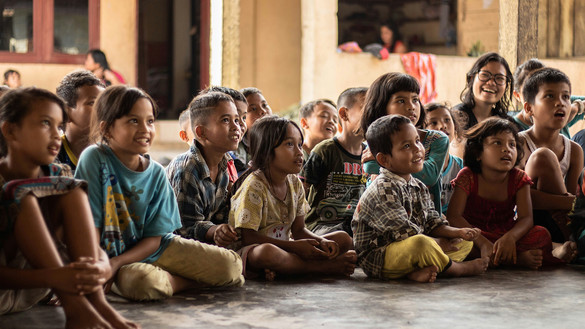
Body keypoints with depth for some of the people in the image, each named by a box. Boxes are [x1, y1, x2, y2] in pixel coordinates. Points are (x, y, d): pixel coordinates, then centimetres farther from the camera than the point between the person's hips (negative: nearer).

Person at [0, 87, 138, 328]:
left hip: (31, 293, 5)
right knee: (24, 195, -25)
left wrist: (102, 267, -30)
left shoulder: (57, 175, 0)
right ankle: (75, 308, -32)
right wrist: (51, 277, -41)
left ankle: (96, 300, -25)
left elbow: (94, 246, -5)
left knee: (71, 189, -11)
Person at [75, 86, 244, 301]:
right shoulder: (95, 159, -14)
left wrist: (116, 263, -18)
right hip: (110, 251, -3)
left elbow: (154, 237, -4)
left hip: (152, 249, 4)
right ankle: (198, 281, -9)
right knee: (145, 282, -37)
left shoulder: (156, 173, -4)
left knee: (231, 266, -10)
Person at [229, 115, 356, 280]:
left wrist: (322, 242, -13)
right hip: (248, 252, -8)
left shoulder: (295, 184, 6)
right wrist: (294, 246, -22)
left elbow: (299, 230, 9)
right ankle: (324, 266, -21)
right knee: (267, 252, -44)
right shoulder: (254, 186, -17)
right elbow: (249, 237, -20)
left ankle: (279, 268, -20)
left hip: (282, 247, 8)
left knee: (344, 239, -2)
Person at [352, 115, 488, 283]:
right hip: (377, 258, -10)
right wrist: (438, 249, -15)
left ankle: (418, 272, -19)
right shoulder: (383, 189, -19)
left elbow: (433, 223, 14)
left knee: (465, 242, 9)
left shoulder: (419, 188, 12)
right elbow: (405, 232, -21)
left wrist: (457, 232, -4)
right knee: (421, 243, -39)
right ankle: (458, 269, -8)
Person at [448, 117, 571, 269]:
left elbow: (526, 218, -15)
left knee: (542, 235, -22)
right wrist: (482, 242, -38)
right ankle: (518, 258, -32)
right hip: (476, 236, -1)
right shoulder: (468, 177, -11)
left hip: (505, 237, 2)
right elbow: (453, 216, -22)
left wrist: (510, 237, -40)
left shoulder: (519, 178, -4)